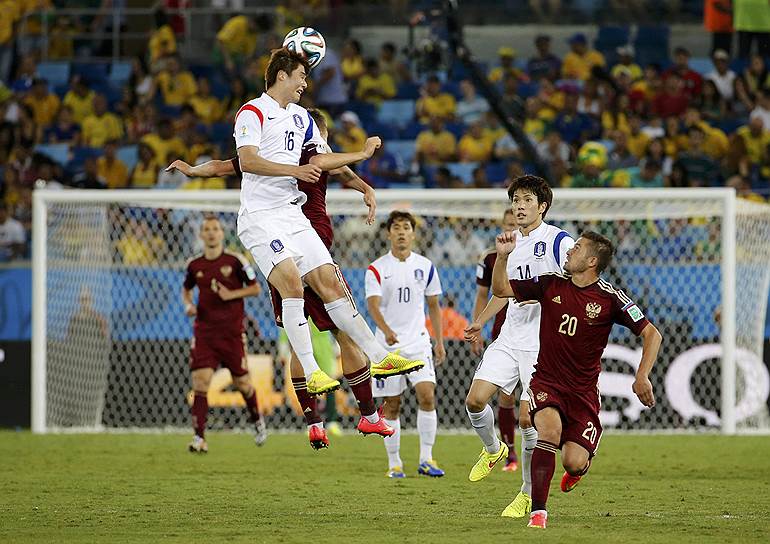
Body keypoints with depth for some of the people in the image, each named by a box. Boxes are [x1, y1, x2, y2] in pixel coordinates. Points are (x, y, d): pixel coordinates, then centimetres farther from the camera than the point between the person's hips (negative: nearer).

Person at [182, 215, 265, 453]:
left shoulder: (235, 261, -4)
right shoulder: (194, 265, 5)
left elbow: (255, 288, 2)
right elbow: (186, 289, 23)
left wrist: (232, 294, -13)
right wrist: (188, 305, 2)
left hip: (232, 332, -2)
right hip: (204, 331, 2)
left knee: (242, 382, 6)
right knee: (200, 380, -13)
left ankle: (257, 420, 37)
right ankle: (199, 438, -15)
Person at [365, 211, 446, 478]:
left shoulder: (425, 266, 6)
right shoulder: (377, 269, -4)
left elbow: (433, 305, 14)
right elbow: (373, 305, -17)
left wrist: (439, 342, 9)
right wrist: (386, 331, -36)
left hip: (419, 343, 2)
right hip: (389, 345, -2)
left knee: (427, 396, -14)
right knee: (392, 405, 2)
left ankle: (426, 459, -7)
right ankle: (394, 463, 12)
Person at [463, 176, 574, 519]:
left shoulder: (559, 241, -7)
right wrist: (480, 323, 28)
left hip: (543, 345, -6)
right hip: (509, 339, 6)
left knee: (527, 418, -8)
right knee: (475, 400, -6)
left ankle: (529, 494, 7)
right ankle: (492, 450, 24)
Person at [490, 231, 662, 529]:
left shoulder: (609, 298, -9)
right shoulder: (551, 284, 0)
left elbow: (651, 334, -5)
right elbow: (501, 289, 7)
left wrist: (642, 377, -14)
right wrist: (503, 256, -9)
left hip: (584, 391, -1)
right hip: (546, 382, 1)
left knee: (574, 462, -12)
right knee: (550, 428, -31)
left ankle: (579, 466, 32)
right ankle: (538, 512, -24)